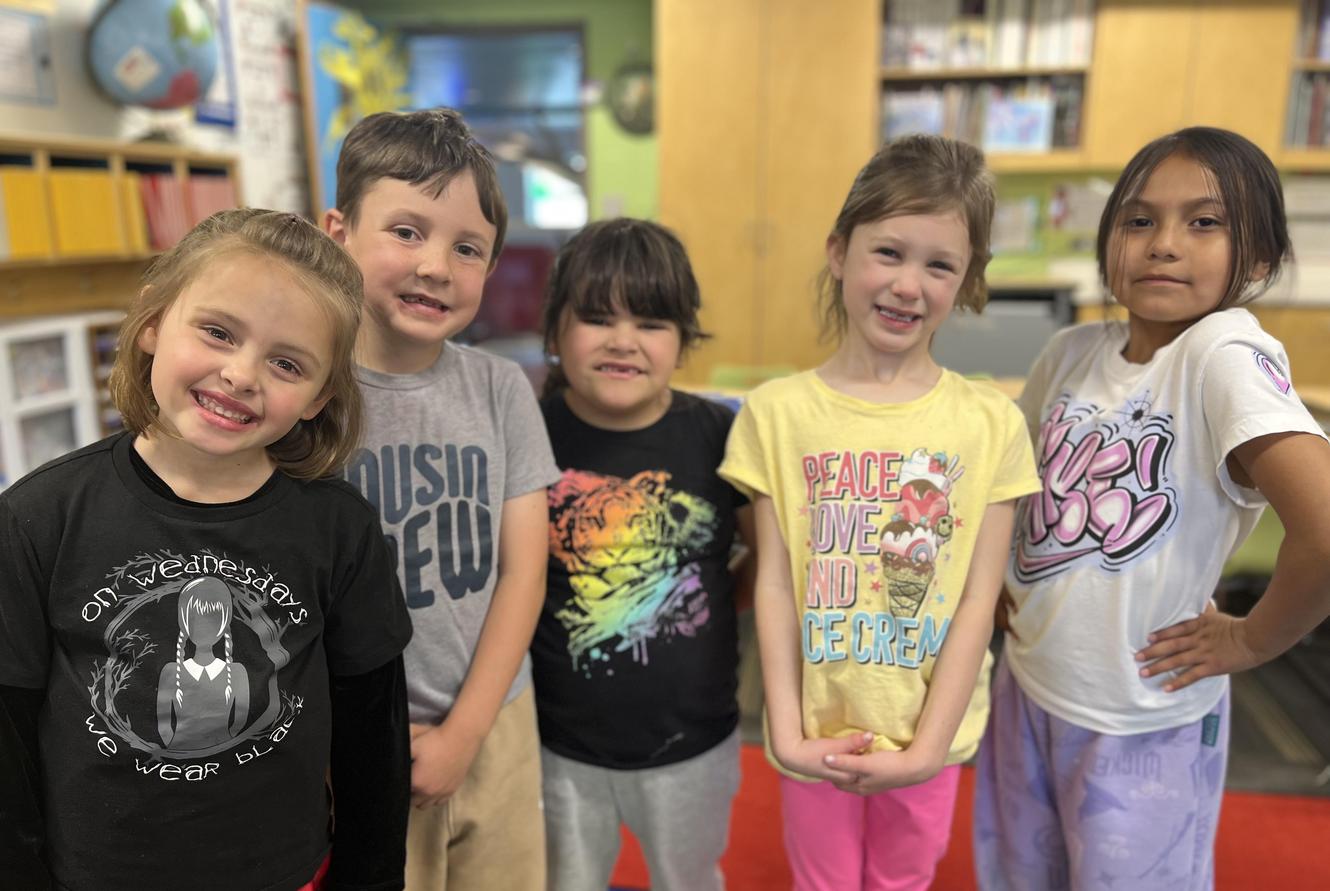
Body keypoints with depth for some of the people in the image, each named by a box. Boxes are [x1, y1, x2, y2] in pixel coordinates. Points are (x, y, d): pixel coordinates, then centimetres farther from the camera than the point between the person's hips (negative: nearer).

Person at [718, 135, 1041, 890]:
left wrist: (927, 744, -10)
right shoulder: (778, 412, -9)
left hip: (931, 732, 1)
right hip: (819, 731, 0)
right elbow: (775, 582, -8)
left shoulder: (992, 423, -9)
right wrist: (787, 730, -10)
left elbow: (979, 599, -7)